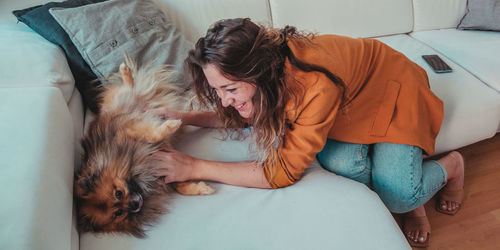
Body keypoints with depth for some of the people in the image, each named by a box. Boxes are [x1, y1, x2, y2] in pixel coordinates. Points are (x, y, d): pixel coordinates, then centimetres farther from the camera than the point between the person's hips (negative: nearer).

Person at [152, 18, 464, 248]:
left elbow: (284, 171, -39)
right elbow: (243, 117, -3)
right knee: (341, 162, -25)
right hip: (353, 99, 5)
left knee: (396, 195, -20)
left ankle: (452, 165, 15)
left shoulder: (317, 86, -44)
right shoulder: (270, 66, -23)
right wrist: (183, 117, -18)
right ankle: (410, 195, 6)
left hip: (394, 92, -5)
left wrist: (195, 168, -39)